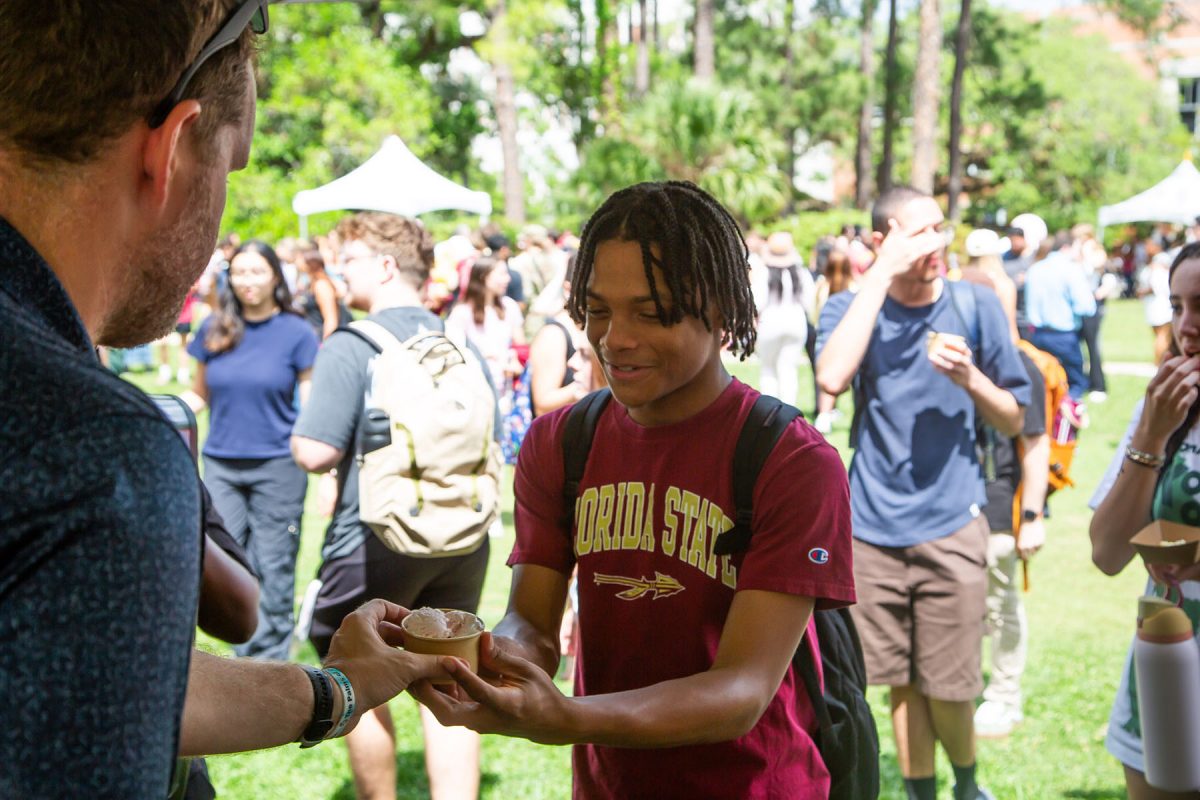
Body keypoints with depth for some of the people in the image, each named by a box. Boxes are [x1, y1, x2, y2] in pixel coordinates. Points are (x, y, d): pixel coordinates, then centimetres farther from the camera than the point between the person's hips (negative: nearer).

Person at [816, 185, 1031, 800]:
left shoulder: (975, 306, 2)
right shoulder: (851, 308, -1)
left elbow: (1013, 421, 7)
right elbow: (831, 378, -24)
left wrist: (970, 379, -14)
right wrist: (882, 274, -21)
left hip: (950, 525, 0)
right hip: (874, 526, 0)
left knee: (948, 689, 3)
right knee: (901, 681, 9)